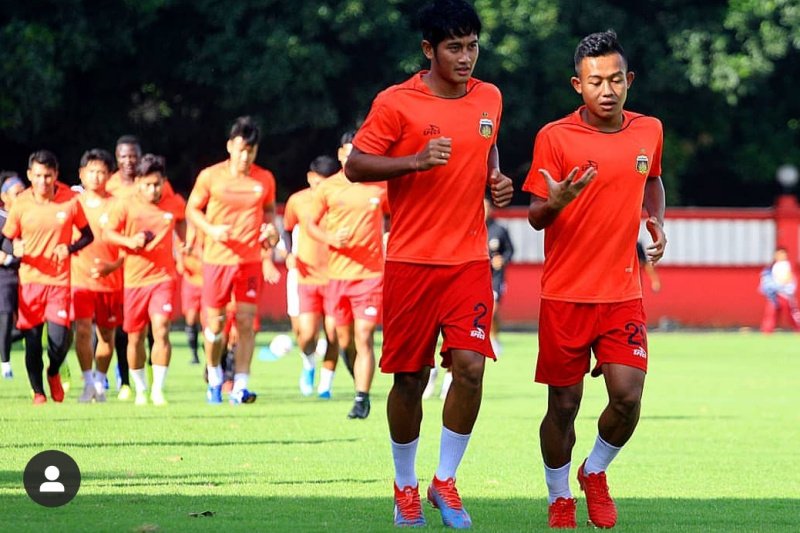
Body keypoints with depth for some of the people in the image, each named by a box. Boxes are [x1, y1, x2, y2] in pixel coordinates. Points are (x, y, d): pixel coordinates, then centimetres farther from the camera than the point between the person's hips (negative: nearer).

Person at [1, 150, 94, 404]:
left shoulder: (70, 201, -4)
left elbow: (88, 235, 8)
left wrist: (70, 248, -12)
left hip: (60, 280, -1)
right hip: (29, 279, 1)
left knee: (59, 338, -11)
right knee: (32, 339, 0)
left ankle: (53, 373, 22)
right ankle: (38, 391, 18)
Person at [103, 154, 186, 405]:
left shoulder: (175, 204, 0)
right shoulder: (126, 206, -7)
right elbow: (107, 233, 0)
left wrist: (184, 244, 15)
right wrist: (129, 241, -17)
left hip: (163, 276, -1)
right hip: (134, 278, 1)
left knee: (161, 330, -17)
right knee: (135, 337, 8)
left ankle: (158, 389, -10)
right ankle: (140, 389, 26)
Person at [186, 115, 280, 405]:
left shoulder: (265, 179, 3)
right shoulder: (210, 176, -3)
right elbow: (192, 210, 4)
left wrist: (270, 229, -3)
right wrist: (211, 230, -13)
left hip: (251, 259, 1)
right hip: (217, 258, -1)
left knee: (246, 322, -6)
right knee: (214, 323, 4)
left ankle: (240, 386, -4)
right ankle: (214, 376, 27)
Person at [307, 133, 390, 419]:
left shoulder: (380, 187, 3)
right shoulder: (328, 187, 3)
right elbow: (311, 224, 8)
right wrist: (331, 239, -11)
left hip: (371, 273, -2)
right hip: (337, 274, 2)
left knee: (364, 339, -10)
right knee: (343, 339, 7)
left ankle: (362, 400, -8)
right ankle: (360, 383, 31)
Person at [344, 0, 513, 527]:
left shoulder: (489, 99, 7)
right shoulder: (396, 104, -7)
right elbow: (355, 166, -6)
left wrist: (496, 180, 4)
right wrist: (416, 161, -19)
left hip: (470, 260, 3)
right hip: (411, 261, -3)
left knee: (470, 367, -11)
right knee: (409, 378, 3)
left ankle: (446, 480, 4)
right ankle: (406, 486, 22)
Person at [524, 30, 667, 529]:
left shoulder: (649, 131, 3)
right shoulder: (554, 137, -8)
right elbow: (535, 217, -5)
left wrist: (658, 221, 6)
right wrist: (555, 203, -27)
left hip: (624, 294, 2)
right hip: (565, 295, -2)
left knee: (628, 398, -9)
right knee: (564, 406, 3)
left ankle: (595, 474, 20)